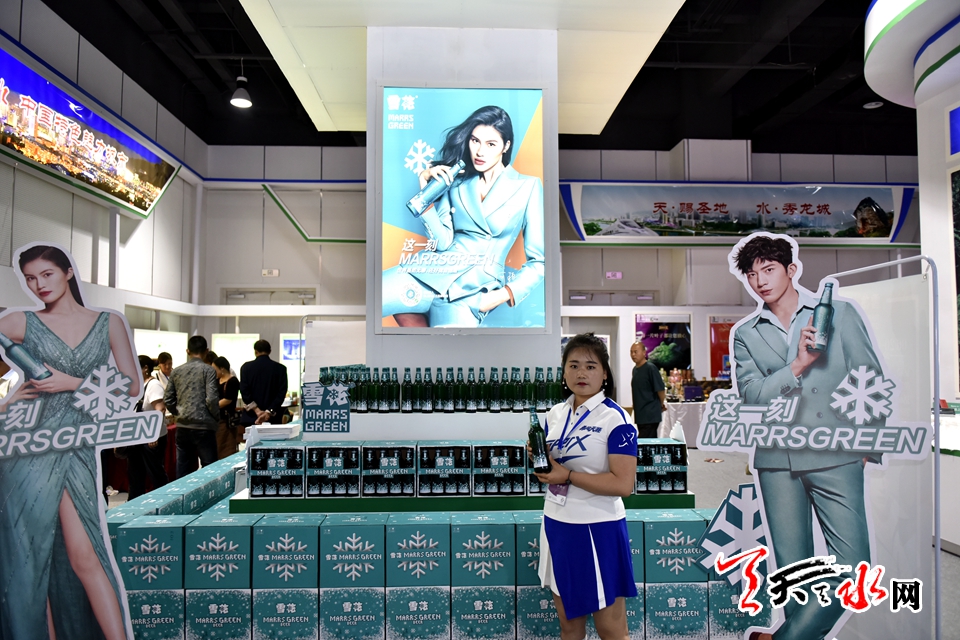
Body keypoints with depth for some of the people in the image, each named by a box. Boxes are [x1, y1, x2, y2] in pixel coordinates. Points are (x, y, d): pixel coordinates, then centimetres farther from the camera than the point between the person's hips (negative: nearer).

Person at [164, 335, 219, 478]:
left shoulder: (176, 371, 6)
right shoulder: (208, 370, -9)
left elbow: (168, 400, 8)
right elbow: (211, 399, -15)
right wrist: (217, 417, 0)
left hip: (182, 427, 5)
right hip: (203, 427, -5)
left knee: (182, 471, 13)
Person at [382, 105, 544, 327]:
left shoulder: (528, 187, 5)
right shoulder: (456, 181, 13)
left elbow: (538, 261, 3)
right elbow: (443, 241, 1)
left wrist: (504, 295, -10)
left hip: (475, 288, -2)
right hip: (434, 269, 3)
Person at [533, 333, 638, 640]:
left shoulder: (616, 419, -15)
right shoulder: (555, 414, 5)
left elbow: (624, 484, -21)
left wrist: (568, 475, -20)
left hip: (597, 530, -6)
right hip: (556, 525, 6)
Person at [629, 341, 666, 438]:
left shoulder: (650, 368, -13)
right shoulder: (635, 369, 11)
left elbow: (660, 389, -13)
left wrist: (662, 405, 0)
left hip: (650, 416, -8)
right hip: (639, 414, 8)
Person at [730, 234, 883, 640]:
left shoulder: (839, 312, 6)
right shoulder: (745, 334, 7)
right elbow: (751, 394, -5)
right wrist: (797, 366, -17)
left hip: (835, 456, -1)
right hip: (777, 460, 1)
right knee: (795, 573, 8)